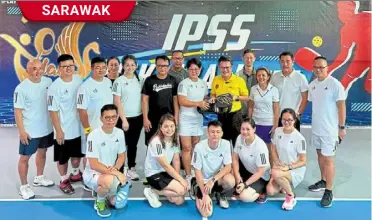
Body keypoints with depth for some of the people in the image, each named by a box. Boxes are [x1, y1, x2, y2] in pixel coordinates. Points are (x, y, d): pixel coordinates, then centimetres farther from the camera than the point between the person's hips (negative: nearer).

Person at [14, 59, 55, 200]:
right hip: (29, 131, -6)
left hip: (46, 128, 6)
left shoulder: (48, 81, -4)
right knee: (25, 157, 7)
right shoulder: (21, 88, -18)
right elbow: (18, 110, -15)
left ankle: (39, 178, 43)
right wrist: (21, 131, -17)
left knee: (42, 152, 22)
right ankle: (24, 186, 23)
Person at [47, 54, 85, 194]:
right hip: (64, 130, -5)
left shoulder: (78, 79, -1)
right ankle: (64, 181, 32)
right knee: (63, 158, 11)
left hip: (78, 128, 6)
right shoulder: (55, 87, -19)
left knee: (77, 154, 24)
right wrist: (58, 131, -16)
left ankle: (75, 174, 47)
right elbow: (53, 111, -16)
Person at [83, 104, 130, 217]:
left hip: (111, 173, 5)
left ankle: (102, 190, 24)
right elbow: (93, 165, -23)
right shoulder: (94, 136, -21)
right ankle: (99, 201, -4)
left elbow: (122, 156, 7)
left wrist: (115, 168, -14)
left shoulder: (119, 133, -4)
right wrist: (116, 173, -27)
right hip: (92, 173, -5)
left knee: (119, 204, -7)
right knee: (109, 180, -38)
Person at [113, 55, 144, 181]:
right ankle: (120, 171, 10)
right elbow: (117, 102, -10)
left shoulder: (140, 80, 7)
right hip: (124, 118, -4)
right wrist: (123, 119, -14)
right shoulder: (119, 81, -6)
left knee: (133, 144, 14)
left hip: (138, 117, 4)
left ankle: (131, 169, 26)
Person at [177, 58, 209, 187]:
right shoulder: (184, 83, -8)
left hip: (198, 118, 6)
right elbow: (182, 101, -16)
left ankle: (194, 173, 23)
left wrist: (207, 104, -1)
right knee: (187, 148, -6)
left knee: (196, 146, 11)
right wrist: (198, 104, -20)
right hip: (186, 118, -5)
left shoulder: (203, 84, 10)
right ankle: (188, 176, 1)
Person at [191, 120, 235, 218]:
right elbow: (197, 172, -16)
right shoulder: (199, 147, -22)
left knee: (230, 181, -32)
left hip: (218, 178, 2)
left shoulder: (226, 144, -15)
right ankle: (199, 193, 16)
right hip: (203, 180, -2)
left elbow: (228, 167, -13)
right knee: (206, 213, -17)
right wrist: (205, 194, -19)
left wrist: (213, 180, -27)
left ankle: (220, 193, 4)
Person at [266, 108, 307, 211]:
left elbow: (303, 161, -12)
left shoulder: (299, 138, -18)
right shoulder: (277, 131, -3)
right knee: (270, 191, -15)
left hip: (296, 171, -5)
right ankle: (284, 185, 21)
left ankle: (291, 196, -9)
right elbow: (273, 151, 6)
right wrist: (277, 163, -12)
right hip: (281, 168, 5)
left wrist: (288, 167, -24)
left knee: (275, 173, -35)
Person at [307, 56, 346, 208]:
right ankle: (323, 181, 35)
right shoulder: (312, 85, 5)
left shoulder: (335, 84, -14)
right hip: (316, 128, 6)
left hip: (330, 129, -6)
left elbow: (341, 106, -12)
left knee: (328, 159, -2)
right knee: (320, 155, 18)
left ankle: (329, 192, 8)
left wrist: (342, 127, -13)